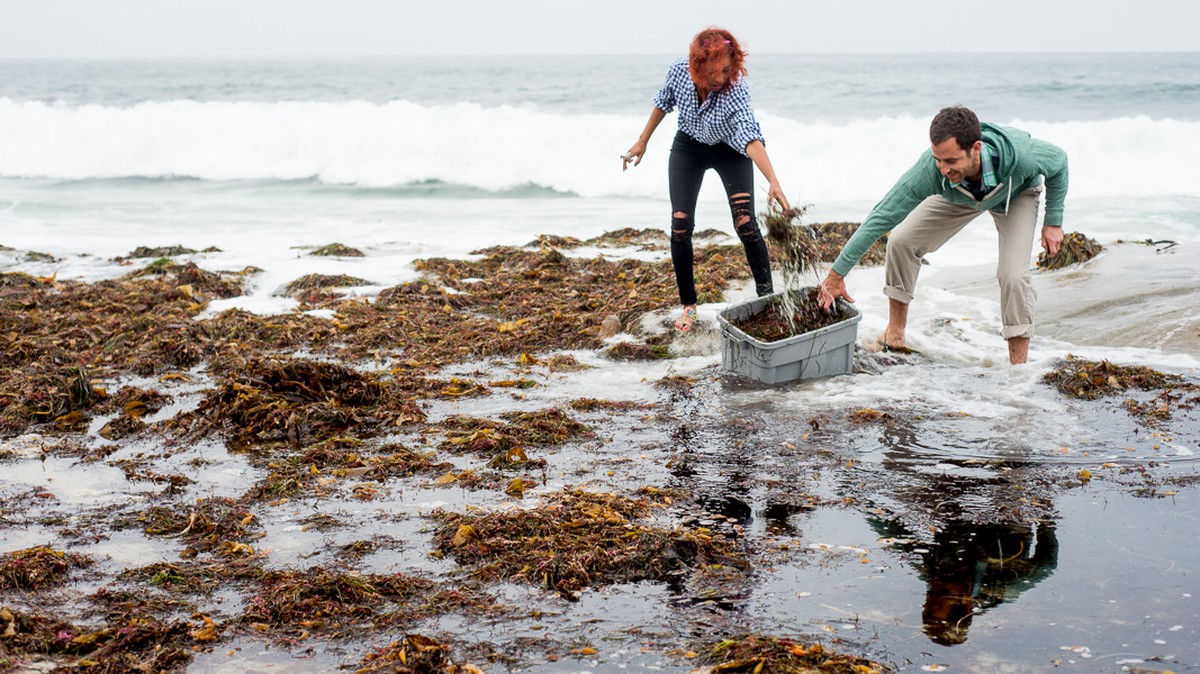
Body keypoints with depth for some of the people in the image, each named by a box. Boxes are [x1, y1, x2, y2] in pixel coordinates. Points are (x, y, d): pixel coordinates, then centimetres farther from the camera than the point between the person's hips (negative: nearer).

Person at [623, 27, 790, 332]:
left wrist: (773, 182, -64)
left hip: (730, 150, -2)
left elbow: (750, 136, -50)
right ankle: (688, 306, 8)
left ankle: (766, 297, 0)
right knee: (680, 227, -5)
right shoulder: (679, 71, -27)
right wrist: (642, 142, 4)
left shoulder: (735, 88, -37)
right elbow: (663, 102, -4)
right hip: (688, 147, 3)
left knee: (745, 224, -15)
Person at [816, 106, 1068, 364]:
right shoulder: (929, 170, -41)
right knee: (902, 241, -10)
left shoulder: (1019, 155, -44)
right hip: (960, 195, 2)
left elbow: (1058, 159, -19)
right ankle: (895, 332, 10)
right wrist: (837, 273, -34)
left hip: (1018, 192, -2)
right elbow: (882, 217, -35)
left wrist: (1053, 221, -14)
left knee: (1013, 274, -21)